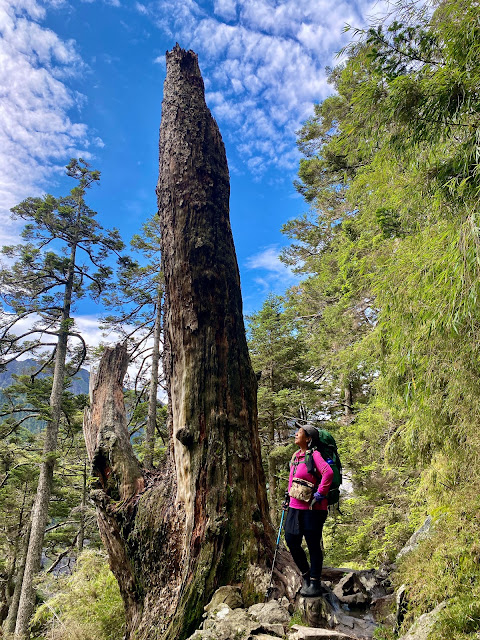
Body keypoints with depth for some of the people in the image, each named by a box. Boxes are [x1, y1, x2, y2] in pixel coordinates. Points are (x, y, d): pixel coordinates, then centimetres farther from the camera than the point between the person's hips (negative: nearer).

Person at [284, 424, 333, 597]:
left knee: (313, 545, 5)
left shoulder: (314, 455, -14)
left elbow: (328, 473, -30)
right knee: (291, 541, 11)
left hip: (313, 508, -8)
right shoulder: (295, 456, 11)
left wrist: (319, 494, -26)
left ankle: (314, 583, 21)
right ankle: (305, 575, 33)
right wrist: (289, 496, 22)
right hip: (295, 507, 8)